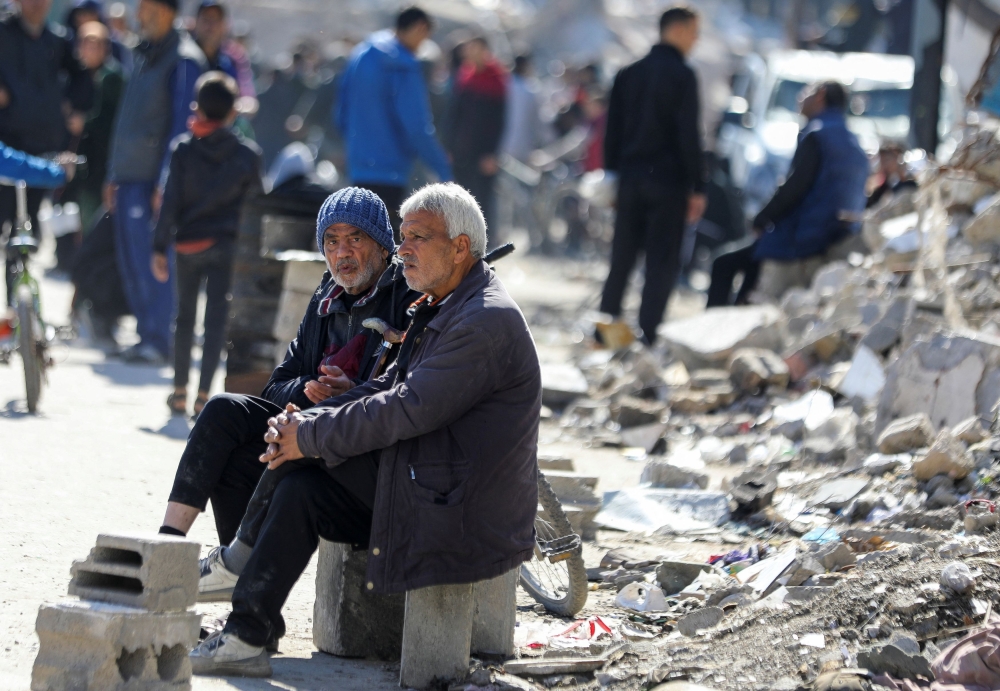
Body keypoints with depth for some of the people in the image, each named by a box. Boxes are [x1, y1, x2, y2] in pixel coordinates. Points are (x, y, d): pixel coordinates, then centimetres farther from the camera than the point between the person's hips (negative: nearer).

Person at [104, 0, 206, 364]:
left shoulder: (183, 58, -9)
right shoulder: (144, 54, 18)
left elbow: (182, 122, -14)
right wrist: (114, 175, 20)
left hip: (156, 176, -8)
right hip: (129, 176, 8)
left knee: (156, 260, -9)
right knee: (132, 259, 8)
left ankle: (158, 339, -7)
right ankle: (147, 334, 15)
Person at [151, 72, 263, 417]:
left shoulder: (183, 149, -4)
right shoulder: (247, 154, -3)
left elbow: (170, 201, -6)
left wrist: (160, 247, -3)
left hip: (188, 243, 1)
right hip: (226, 245, -1)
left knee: (185, 315, 15)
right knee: (216, 318, -1)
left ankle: (180, 391, 20)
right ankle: (203, 395, -8)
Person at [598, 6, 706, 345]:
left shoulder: (628, 74, 11)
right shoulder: (682, 75, -9)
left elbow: (613, 130, 11)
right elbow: (689, 135, -12)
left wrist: (614, 172, 15)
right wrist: (697, 187, -9)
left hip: (630, 178, 6)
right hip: (668, 180, -6)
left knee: (621, 259, 12)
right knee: (663, 262, -2)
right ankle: (648, 335, -7)